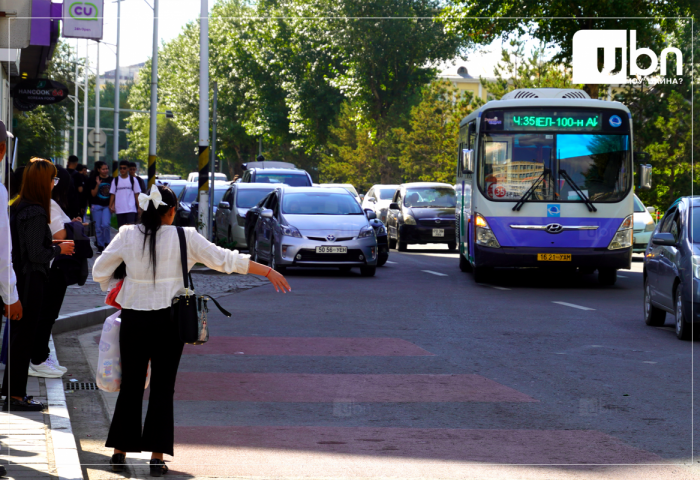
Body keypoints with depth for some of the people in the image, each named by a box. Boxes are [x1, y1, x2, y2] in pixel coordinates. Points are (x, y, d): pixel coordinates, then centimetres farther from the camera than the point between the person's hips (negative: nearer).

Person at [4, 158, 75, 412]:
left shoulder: (17, 208, 8)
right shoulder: (36, 213, -20)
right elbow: (36, 254, -21)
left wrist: (51, 243, 13)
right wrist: (59, 249, -6)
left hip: (18, 276, 9)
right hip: (31, 281, -9)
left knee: (18, 334, 17)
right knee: (24, 336, -1)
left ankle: (11, 390, 26)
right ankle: (15, 396, 6)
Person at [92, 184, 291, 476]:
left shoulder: (127, 236, -2)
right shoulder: (184, 238, -6)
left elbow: (99, 271, 5)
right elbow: (225, 260, -4)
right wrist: (268, 272, 2)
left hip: (133, 320, 1)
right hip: (168, 321, -1)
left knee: (130, 386, 12)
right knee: (162, 389, 6)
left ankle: (119, 452, 15)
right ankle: (157, 457, 5)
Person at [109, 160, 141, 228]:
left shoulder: (133, 180, 5)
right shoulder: (115, 180, 9)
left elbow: (137, 194, 6)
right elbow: (112, 194, 9)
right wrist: (111, 206, 1)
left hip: (131, 209, -2)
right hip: (119, 210, 2)